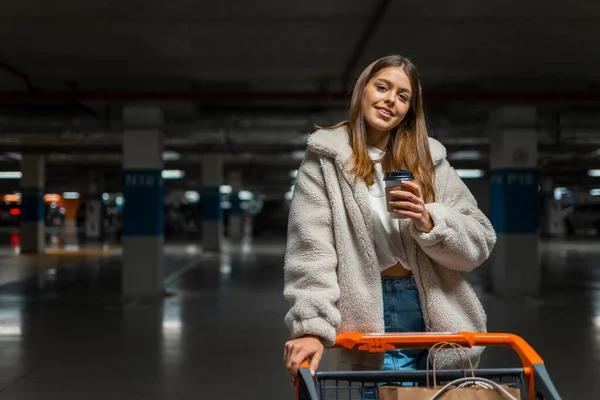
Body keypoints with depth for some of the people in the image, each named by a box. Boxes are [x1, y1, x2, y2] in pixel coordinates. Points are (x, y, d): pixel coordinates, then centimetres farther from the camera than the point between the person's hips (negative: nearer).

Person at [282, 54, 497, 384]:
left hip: (438, 322, 3)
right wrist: (313, 328, -22)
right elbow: (310, 251, -11)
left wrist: (429, 222, -15)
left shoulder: (429, 160, 7)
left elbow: (479, 242, 3)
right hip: (368, 324, -3)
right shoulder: (325, 161, -1)